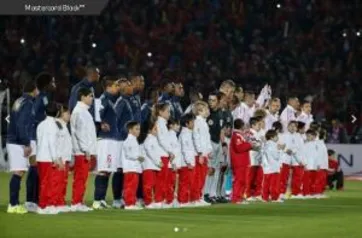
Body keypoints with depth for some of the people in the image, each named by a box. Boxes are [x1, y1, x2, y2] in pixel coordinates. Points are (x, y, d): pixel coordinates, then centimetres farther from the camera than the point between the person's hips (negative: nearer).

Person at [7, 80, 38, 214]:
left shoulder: (20, 102, 16)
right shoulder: (28, 103, -11)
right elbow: (21, 125, -20)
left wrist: (26, 143, 19)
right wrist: (27, 144, -19)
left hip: (14, 142, 9)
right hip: (18, 143, -9)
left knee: (18, 173, 11)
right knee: (18, 173, -10)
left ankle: (14, 203, 13)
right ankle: (13, 205, -12)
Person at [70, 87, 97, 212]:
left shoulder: (84, 111, 19)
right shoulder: (79, 112, -11)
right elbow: (79, 132, -18)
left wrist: (91, 150, 16)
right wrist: (86, 150, -19)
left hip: (85, 151, 9)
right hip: (82, 151, -9)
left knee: (81, 178, 9)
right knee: (80, 178, -8)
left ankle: (78, 203, 12)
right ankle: (76, 203, -6)